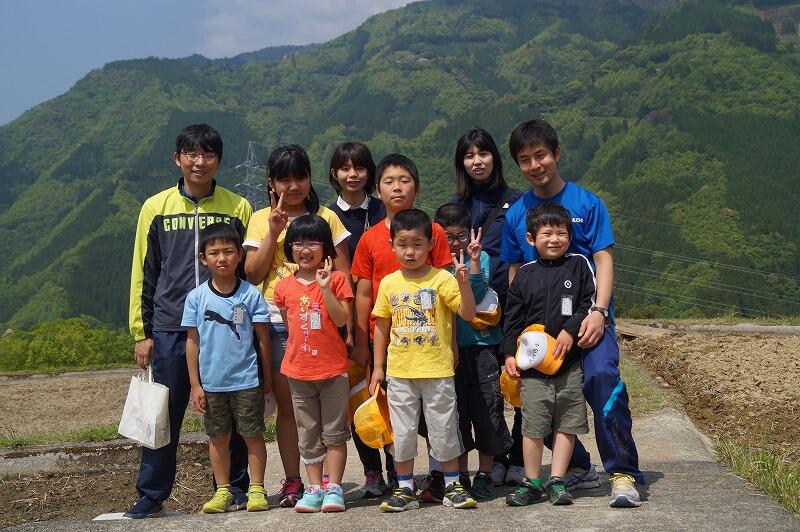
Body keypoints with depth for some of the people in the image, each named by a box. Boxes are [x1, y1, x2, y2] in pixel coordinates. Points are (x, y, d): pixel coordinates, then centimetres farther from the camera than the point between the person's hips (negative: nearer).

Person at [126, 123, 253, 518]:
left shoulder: (237, 207, 6)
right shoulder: (156, 208, 7)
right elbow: (143, 274, 8)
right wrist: (142, 332, 4)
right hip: (170, 329, 0)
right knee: (164, 414, 3)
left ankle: (236, 487, 19)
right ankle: (151, 496, 13)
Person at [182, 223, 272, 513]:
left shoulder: (251, 294, -5)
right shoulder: (196, 297, -1)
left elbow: (263, 338, 1)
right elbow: (192, 342, 2)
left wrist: (266, 377, 2)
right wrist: (195, 385, 0)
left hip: (246, 381, -2)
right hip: (211, 383, 2)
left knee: (253, 435, 5)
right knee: (218, 438, 11)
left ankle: (256, 489, 15)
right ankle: (223, 491, 22)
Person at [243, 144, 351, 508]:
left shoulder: (326, 217, 8)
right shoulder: (261, 220, 9)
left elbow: (343, 273, 7)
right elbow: (252, 274, 0)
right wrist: (273, 232, -9)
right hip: (277, 323, 1)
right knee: (286, 405, 4)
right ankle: (292, 481, 12)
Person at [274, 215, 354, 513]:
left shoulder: (336, 279, -4)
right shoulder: (285, 286, 4)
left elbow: (341, 320, -14)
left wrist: (325, 288, -22)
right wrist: (299, 347, 6)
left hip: (333, 368, -3)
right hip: (299, 370, 3)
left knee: (334, 432, 4)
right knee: (308, 435, 9)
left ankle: (334, 488, 10)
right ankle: (314, 488, 15)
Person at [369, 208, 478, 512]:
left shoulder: (441, 279, -6)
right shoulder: (389, 283, 4)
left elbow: (467, 314, -12)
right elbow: (382, 326, 10)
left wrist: (464, 283, -27)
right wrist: (378, 367, 9)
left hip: (437, 371, -3)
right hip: (399, 373, 3)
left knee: (444, 429, 7)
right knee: (402, 432, 9)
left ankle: (453, 486, 21)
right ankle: (405, 489, 20)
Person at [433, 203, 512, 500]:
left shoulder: (481, 258, 1)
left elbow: (477, 294, -14)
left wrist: (473, 259, -22)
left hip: (480, 344, -2)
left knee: (486, 409, 0)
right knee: (455, 411, 8)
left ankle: (485, 474, 12)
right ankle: (460, 474, 18)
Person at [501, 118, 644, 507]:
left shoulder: (586, 203, 2)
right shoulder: (515, 214, 10)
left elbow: (604, 260, -2)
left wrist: (599, 312, -16)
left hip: (586, 314, -4)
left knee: (601, 376, -26)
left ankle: (623, 474, -19)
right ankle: (578, 469, 25)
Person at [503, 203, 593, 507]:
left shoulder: (579, 265, 4)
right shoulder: (524, 275, 7)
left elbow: (591, 302, 0)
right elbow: (512, 318, 9)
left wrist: (571, 329, -12)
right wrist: (509, 353, 3)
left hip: (570, 360, 0)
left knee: (566, 423, 4)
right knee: (533, 424, 2)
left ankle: (557, 481, 13)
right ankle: (532, 482, 13)